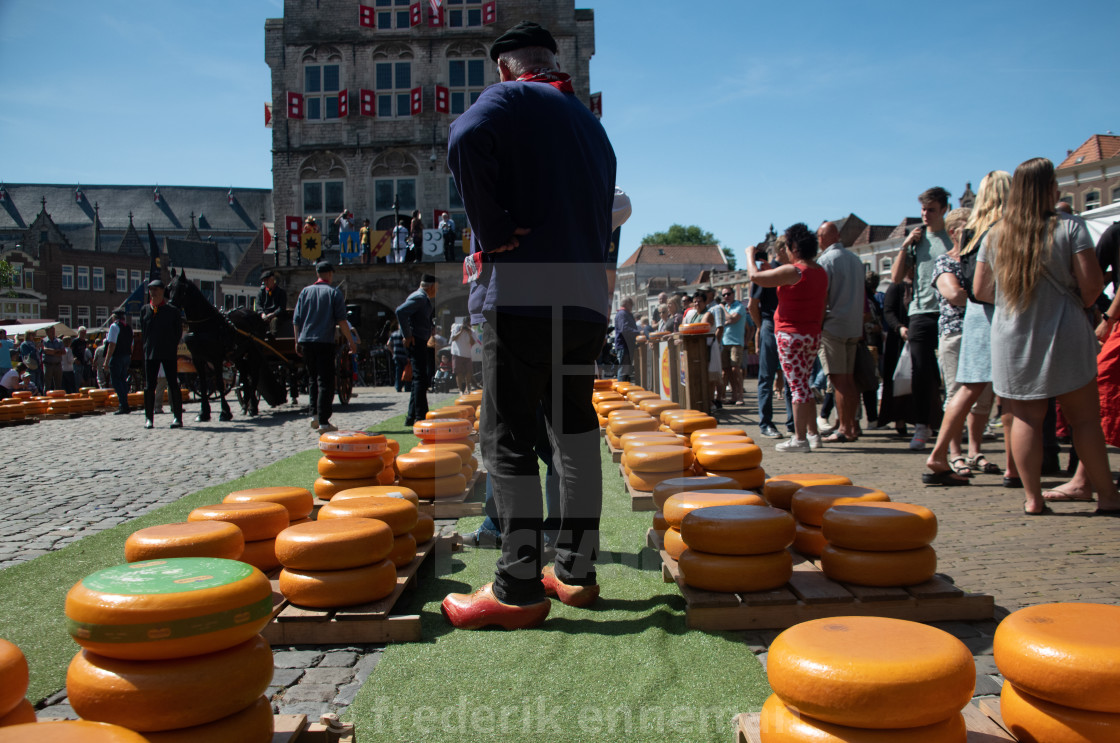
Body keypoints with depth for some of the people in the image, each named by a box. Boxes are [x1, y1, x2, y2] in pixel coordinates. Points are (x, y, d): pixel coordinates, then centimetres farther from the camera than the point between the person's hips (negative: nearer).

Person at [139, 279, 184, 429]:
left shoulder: (173, 310, -2)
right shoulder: (144, 310, 8)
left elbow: (178, 332, 2)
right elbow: (143, 332, 13)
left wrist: (171, 347, -2)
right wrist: (147, 347, 7)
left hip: (169, 354, -3)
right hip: (150, 353, 3)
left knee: (173, 385, -2)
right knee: (149, 386, 4)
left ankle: (177, 418, 2)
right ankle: (148, 418, 12)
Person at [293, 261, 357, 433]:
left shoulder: (305, 291, 11)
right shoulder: (334, 293, 0)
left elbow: (296, 320, 10)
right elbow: (341, 321, -5)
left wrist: (297, 342, 16)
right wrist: (351, 341, 0)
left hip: (305, 341, 4)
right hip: (324, 342, -4)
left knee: (314, 379, 18)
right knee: (325, 382, -3)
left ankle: (314, 414, 13)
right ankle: (323, 422, -7)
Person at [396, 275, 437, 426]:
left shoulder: (424, 299, 19)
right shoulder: (419, 298, -12)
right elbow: (400, 311, -25)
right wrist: (407, 335, -22)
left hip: (421, 342, 11)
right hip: (415, 341, -11)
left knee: (419, 379, 13)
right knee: (420, 378, -12)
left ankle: (412, 416, 17)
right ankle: (420, 416, -13)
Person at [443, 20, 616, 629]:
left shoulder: (509, 99, 2)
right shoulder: (590, 122, 25)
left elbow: (465, 139, -21)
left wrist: (493, 234, -14)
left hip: (522, 297, -7)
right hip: (588, 298, 8)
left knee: (508, 440, -4)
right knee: (575, 433, 12)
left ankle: (518, 589, -2)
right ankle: (576, 571, 19)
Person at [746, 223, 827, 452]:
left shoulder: (792, 271, -15)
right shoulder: (821, 272, 10)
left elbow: (755, 276, -13)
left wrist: (750, 255, 6)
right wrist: (784, 261, 30)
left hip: (791, 335, -8)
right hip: (813, 336, 8)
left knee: (797, 386, -6)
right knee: (803, 384, 17)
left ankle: (800, 439, -3)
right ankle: (813, 433, 19)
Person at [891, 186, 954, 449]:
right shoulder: (916, 238, 14)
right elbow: (896, 277, 8)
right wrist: (905, 245, 2)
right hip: (921, 312, 2)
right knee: (922, 374, 1)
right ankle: (922, 426, 8)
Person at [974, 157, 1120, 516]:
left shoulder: (995, 235, 3)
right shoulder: (1069, 227, -8)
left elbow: (980, 289, 8)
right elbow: (1091, 283, -11)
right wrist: (1079, 305, 9)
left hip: (1012, 340, 3)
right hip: (1063, 337, -3)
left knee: (1026, 418, 7)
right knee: (1085, 418, 6)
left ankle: (1033, 498, 8)